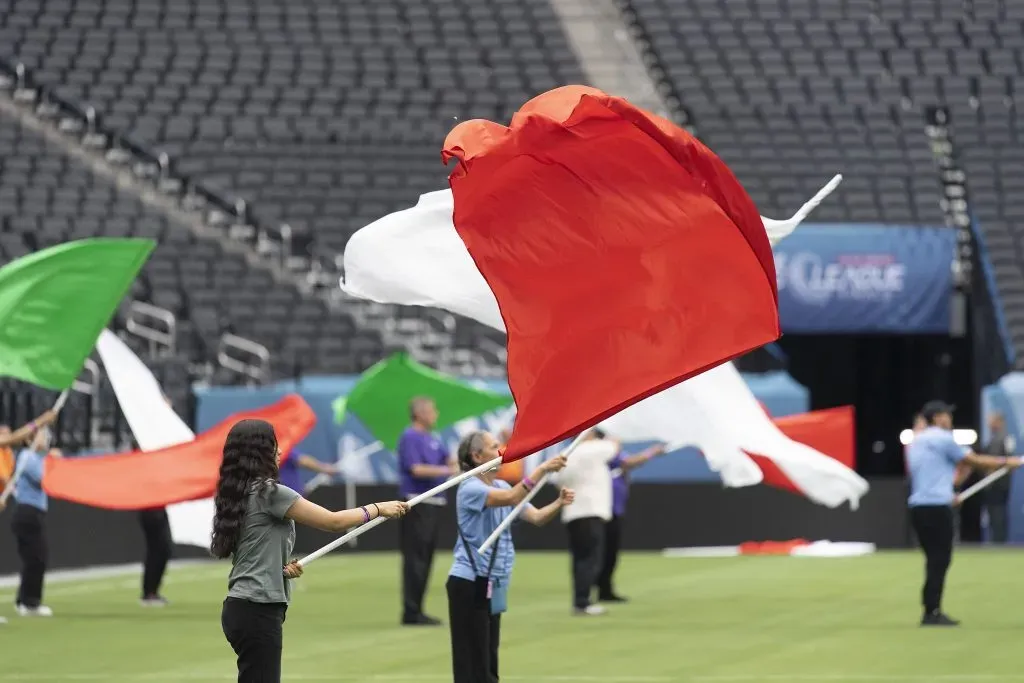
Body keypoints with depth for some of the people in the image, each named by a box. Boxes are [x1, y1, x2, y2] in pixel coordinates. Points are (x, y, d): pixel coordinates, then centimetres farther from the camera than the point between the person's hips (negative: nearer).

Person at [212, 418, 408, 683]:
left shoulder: (240, 494, 13)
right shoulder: (268, 492, -14)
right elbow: (333, 522, -10)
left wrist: (282, 567, 1)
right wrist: (379, 508, 3)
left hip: (241, 608, 9)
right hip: (258, 612, -9)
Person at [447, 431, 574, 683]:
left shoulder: (502, 486, 12)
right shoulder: (470, 488, -16)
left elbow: (536, 517, 4)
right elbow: (510, 498, -32)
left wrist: (559, 503, -15)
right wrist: (542, 469, -34)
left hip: (493, 585, 9)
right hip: (469, 584, -9)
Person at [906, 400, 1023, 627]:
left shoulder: (916, 442, 18)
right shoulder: (942, 438, -6)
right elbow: (974, 461, -1)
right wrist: (1006, 462, 9)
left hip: (918, 506, 8)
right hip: (937, 507, -8)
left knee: (935, 560, 11)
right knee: (940, 560, -6)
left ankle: (932, 612, 9)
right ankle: (932, 612, -9)